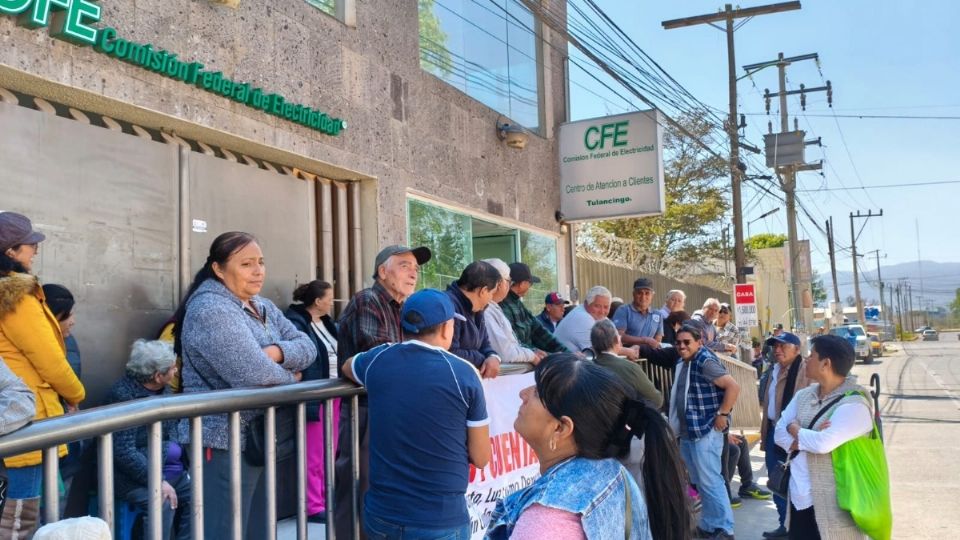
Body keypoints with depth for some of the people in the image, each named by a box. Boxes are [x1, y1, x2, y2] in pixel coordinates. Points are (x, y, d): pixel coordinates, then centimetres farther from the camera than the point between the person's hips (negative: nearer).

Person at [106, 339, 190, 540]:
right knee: (162, 503, -29)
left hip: (173, 470, 7)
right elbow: (124, 452, -20)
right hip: (137, 476, -7)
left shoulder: (164, 390, 8)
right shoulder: (124, 394, -16)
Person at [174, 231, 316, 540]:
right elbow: (253, 376, -26)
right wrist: (290, 376, -7)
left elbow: (307, 347, 4)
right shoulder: (210, 310, -16)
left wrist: (275, 352, -16)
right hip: (225, 442, -9)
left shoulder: (263, 307, 12)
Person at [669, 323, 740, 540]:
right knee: (698, 482, 16)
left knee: (710, 482, -5)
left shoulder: (705, 362, -15)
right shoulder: (682, 363, 12)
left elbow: (733, 386, -22)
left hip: (705, 431, -9)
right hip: (686, 432, 9)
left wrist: (722, 415, -18)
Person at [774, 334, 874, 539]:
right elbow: (779, 434, 3)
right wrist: (808, 439, -15)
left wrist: (795, 430, -8)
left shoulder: (854, 404, -15)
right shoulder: (803, 395, 8)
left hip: (833, 505, -7)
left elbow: (823, 443, -26)